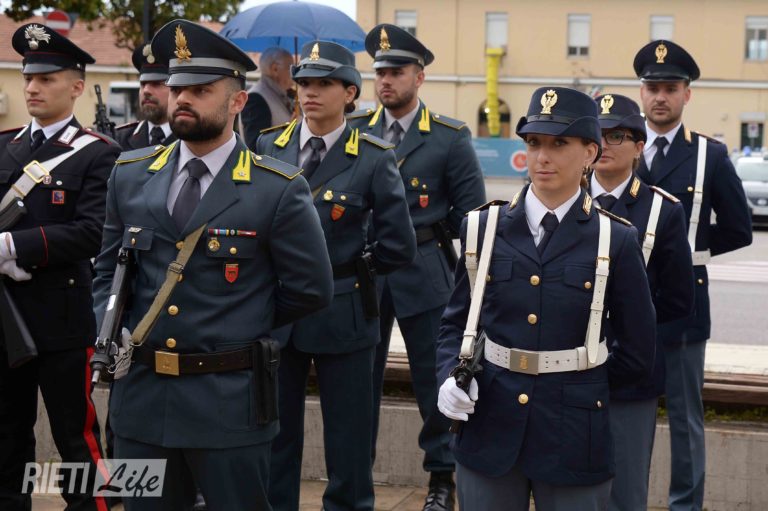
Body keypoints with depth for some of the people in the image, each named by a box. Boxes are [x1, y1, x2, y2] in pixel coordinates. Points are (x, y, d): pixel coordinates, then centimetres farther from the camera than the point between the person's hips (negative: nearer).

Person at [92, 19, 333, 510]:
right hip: (140, 395, 4)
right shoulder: (129, 176, 6)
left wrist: (242, 323, 3)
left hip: (229, 404, -4)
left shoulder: (279, 190, -8)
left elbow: (310, 289, -3)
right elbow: (109, 269, 15)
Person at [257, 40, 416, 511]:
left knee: (348, 438, 8)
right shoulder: (268, 147, 2)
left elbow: (399, 247, -8)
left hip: (342, 314, -3)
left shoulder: (374, 159, -8)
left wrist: (344, 270, -2)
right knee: (274, 437, 12)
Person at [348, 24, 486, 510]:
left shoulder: (450, 137, -2)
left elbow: (472, 210, 0)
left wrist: (430, 244, -4)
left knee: (433, 379, 5)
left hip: (423, 274, -2)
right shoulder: (354, 131, 5)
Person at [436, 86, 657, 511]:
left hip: (573, 442, -2)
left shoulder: (615, 241, -2)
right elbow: (456, 321, 11)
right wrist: (451, 377, -5)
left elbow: (636, 356, 2)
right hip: (489, 433, 2)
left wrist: (574, 385, 6)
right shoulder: (484, 228, 4)